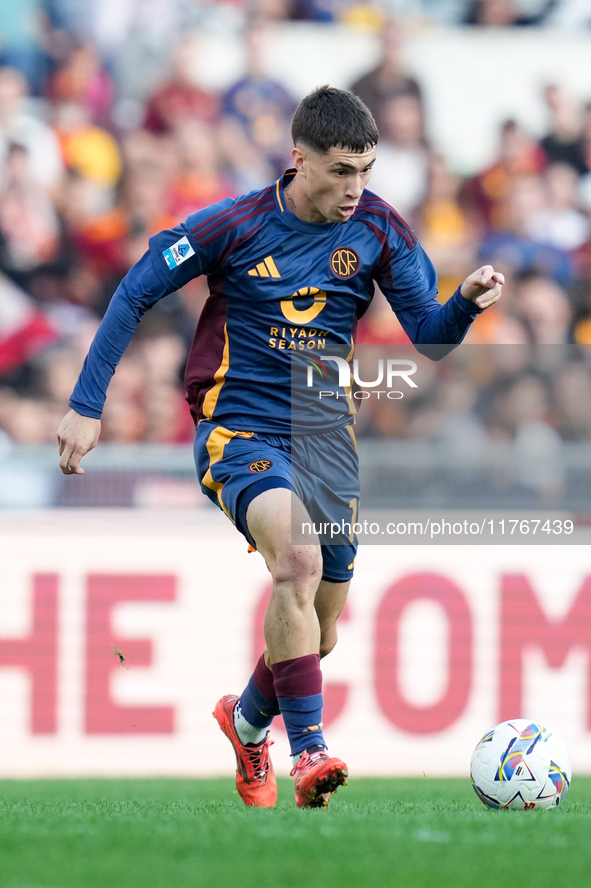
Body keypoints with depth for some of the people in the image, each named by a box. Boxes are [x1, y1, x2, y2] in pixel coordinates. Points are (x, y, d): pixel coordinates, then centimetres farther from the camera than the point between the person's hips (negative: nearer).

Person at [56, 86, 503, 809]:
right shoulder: (235, 225, -11)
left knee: (318, 634, 9)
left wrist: (467, 303, -22)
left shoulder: (378, 229, -1)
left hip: (326, 436, 5)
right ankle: (309, 750, -33)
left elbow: (429, 335, 1)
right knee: (298, 560, -33)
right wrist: (87, 407, -4)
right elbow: (134, 294, -2)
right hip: (238, 433, -5)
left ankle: (248, 719, 41)